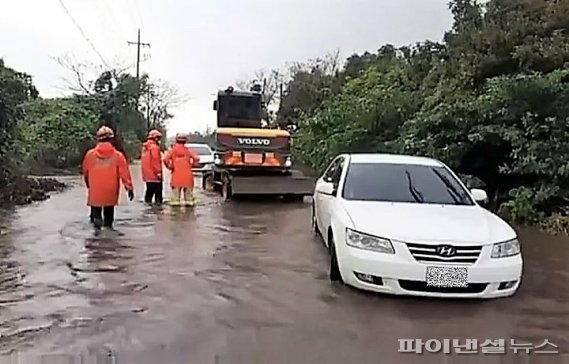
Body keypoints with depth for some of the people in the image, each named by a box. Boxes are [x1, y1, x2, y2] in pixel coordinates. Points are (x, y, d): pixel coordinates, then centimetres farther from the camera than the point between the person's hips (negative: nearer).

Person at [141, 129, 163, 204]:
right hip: (154, 173, -9)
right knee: (158, 190, -5)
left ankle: (147, 202, 17)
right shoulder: (154, 147, -14)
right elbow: (156, 160, -19)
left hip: (147, 174, 9)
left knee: (149, 190, 15)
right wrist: (158, 172, -17)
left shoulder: (145, 147, 15)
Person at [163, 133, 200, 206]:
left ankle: (175, 201, 6)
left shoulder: (173, 150, -2)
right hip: (187, 173, 0)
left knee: (176, 188, 8)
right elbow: (196, 158, -10)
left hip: (176, 173, 0)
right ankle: (189, 201, 10)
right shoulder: (188, 150, -2)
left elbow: (166, 159, -12)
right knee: (188, 188, 9)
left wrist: (170, 166, 1)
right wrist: (192, 164, 4)